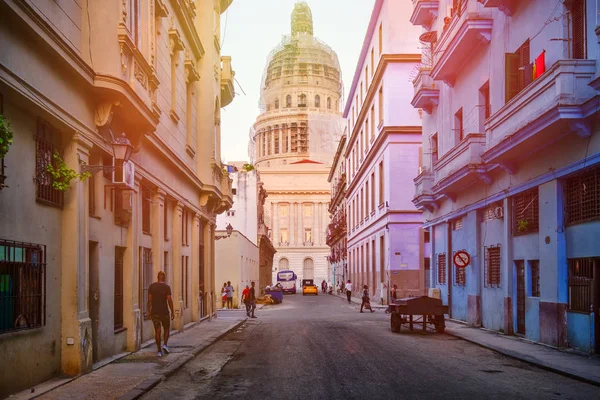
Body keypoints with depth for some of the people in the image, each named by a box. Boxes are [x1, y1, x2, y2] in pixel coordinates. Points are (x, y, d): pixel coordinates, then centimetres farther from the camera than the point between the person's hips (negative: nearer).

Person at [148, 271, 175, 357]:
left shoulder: (152, 286, 2)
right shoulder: (166, 287, -6)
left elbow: (149, 299, 2)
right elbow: (169, 300, -8)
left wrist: (149, 311, 11)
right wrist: (172, 312, -2)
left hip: (154, 312, 2)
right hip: (164, 311, -2)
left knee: (157, 330, 4)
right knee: (166, 329, 16)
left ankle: (159, 350, 3)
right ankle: (165, 345, -2)